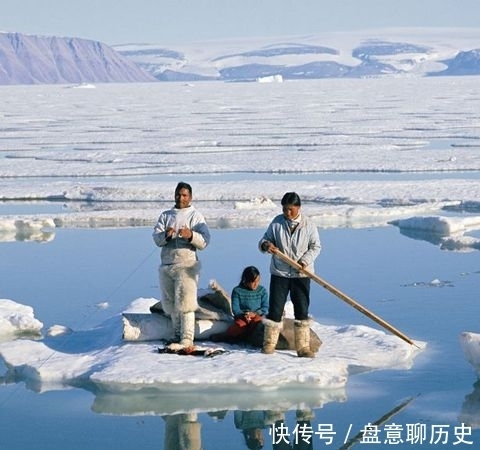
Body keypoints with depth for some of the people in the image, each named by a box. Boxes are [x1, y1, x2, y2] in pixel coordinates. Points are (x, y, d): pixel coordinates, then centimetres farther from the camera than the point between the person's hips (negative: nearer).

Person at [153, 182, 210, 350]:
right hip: (166, 265, 5)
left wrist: (190, 235, -26)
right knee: (170, 303, 8)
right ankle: (177, 335, 17)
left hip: (186, 265, -5)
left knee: (184, 303, -11)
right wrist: (166, 235, -19)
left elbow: (204, 241, -7)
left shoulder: (196, 216, 4)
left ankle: (187, 339, -13)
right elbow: (157, 238, 3)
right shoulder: (165, 216, 15)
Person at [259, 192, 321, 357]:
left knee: (302, 311, 1)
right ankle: (269, 343, 15)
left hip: (301, 274, -1)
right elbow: (264, 240, 4)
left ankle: (303, 347, 7)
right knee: (275, 309, 2)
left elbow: (315, 246, 1)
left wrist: (305, 260, -15)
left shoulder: (308, 224, -4)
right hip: (279, 273, 1)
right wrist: (266, 245, -20)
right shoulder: (277, 222, -1)